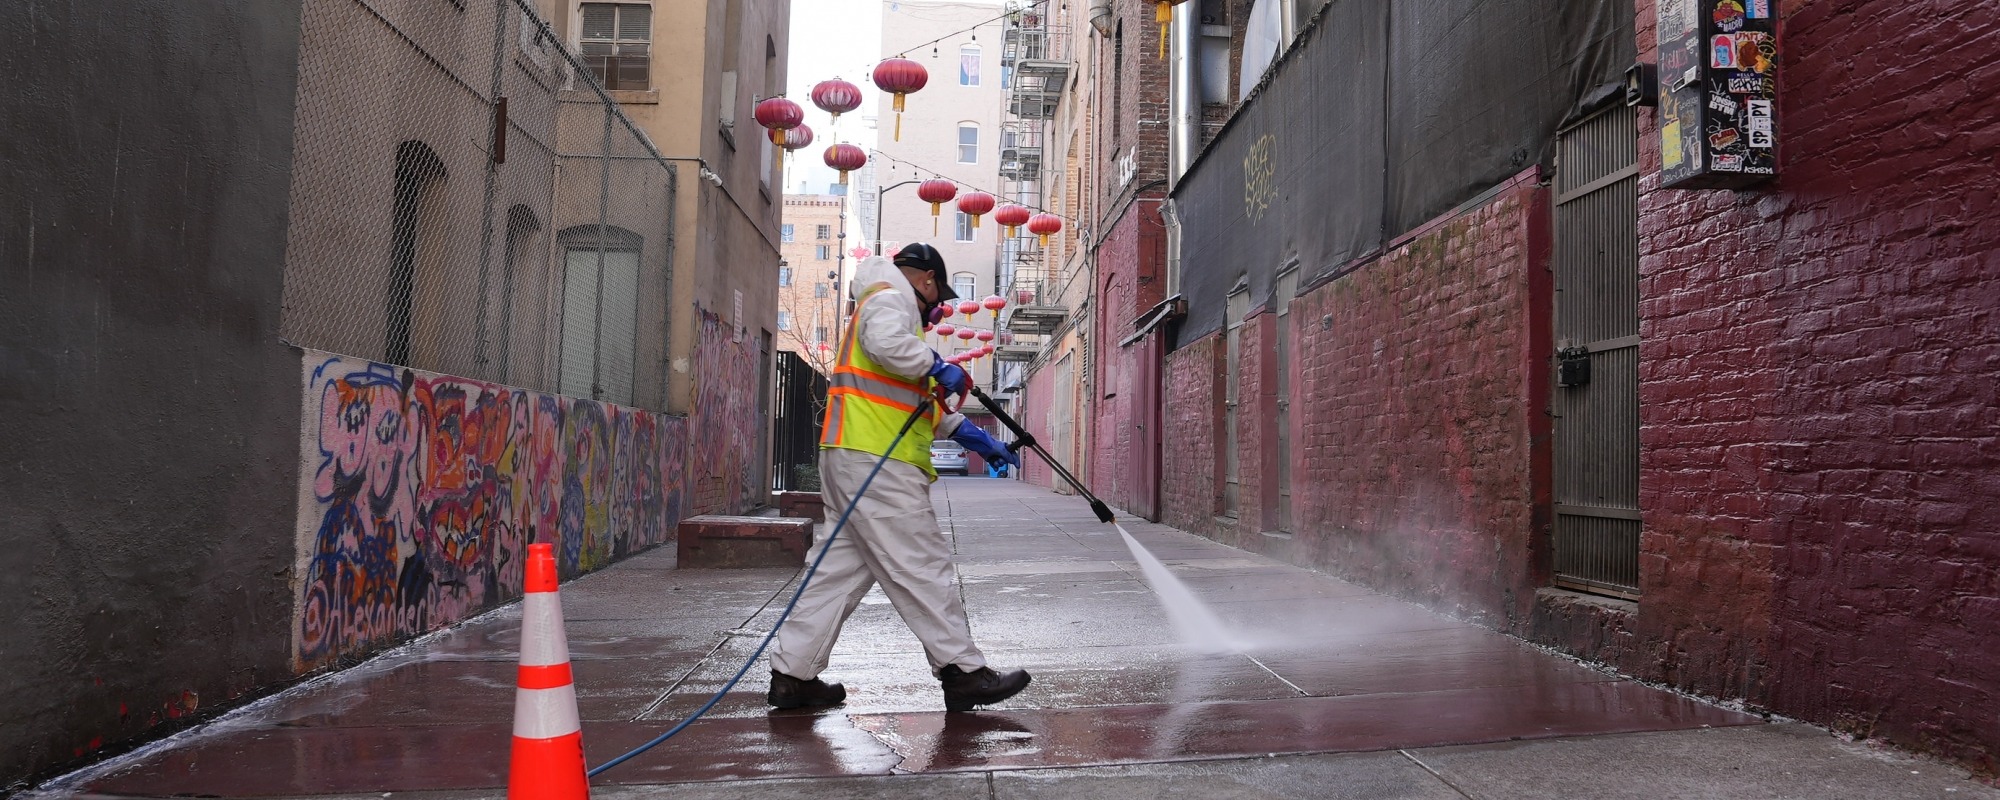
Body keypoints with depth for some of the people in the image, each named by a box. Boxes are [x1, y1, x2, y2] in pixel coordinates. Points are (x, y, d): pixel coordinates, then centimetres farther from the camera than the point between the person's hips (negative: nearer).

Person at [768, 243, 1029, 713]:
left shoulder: (894, 307, 33)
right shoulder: (890, 295, 0)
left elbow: (922, 406, 32)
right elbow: (887, 342, -26)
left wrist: (974, 438, 27)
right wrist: (938, 367, -13)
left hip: (853, 462, 11)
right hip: (875, 462, -11)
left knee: (844, 568, 10)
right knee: (923, 567, -8)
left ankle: (792, 674, 11)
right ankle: (962, 672, -4)